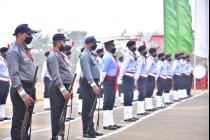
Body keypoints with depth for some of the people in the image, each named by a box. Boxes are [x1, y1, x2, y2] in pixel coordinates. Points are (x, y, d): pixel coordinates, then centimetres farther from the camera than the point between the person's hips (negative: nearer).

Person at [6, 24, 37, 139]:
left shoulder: (26, 49, 15)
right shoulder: (14, 51, -13)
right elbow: (14, 74, -20)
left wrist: (32, 90, 18)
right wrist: (23, 93, -26)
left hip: (30, 88, 9)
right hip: (20, 89, -9)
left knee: (27, 121, 15)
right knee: (19, 122, -8)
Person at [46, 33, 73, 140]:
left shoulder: (60, 54, 18)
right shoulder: (53, 56, -13)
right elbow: (56, 76, -23)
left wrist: (67, 89, 19)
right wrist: (63, 90, -29)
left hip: (63, 87, 10)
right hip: (58, 88, -10)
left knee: (62, 113, 13)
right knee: (57, 114, -6)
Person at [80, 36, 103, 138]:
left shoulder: (90, 54, 17)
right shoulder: (85, 55, -15)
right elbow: (87, 72, -23)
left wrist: (96, 84, 19)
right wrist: (93, 85, -30)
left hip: (92, 84, 10)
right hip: (88, 84, -10)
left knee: (91, 108, 13)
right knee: (87, 108, -6)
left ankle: (91, 129, 20)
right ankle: (86, 132, -3)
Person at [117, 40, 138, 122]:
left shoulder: (132, 55, 16)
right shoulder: (128, 55, -13)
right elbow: (123, 67, -19)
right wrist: (120, 78, -22)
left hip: (131, 78, 10)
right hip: (127, 78, -10)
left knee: (130, 97, 12)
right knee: (127, 97, -8)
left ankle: (130, 116, 17)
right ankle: (127, 117, -6)